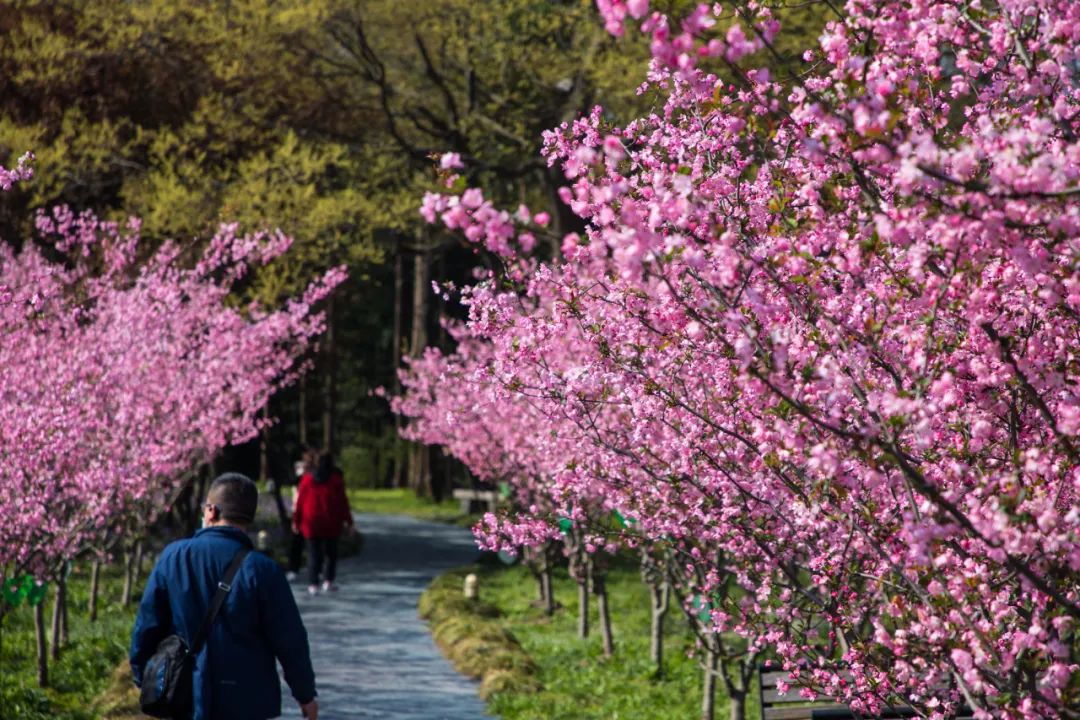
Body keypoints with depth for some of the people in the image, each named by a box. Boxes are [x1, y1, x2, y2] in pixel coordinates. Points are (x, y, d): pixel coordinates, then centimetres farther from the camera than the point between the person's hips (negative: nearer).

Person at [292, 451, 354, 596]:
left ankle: (313, 584, -6)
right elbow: (343, 502, -4)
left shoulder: (307, 479, 2)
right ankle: (328, 581, 8)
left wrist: (296, 521, 10)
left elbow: (299, 501, 3)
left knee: (313, 554, 3)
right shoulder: (336, 480, -4)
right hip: (331, 524, -1)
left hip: (311, 523, 1)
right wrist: (349, 521, 3)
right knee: (331, 552, 13)